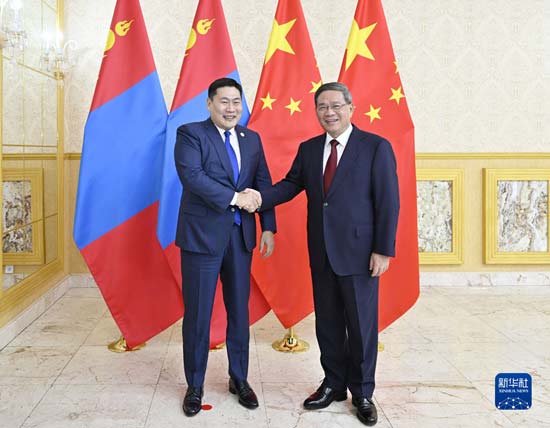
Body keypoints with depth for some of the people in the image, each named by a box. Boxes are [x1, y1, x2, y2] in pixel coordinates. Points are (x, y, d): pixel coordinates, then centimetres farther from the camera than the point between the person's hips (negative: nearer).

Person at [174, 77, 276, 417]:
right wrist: (235, 197, -19)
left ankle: (239, 379, 28)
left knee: (240, 311, 12)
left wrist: (269, 227, 2)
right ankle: (195, 385, 21)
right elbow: (192, 176, -18)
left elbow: (264, 184, 11)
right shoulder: (190, 133, -4)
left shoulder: (252, 139, 12)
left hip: (240, 236, 5)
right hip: (202, 235, -4)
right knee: (198, 314, 5)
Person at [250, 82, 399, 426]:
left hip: (359, 253, -4)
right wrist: (260, 198, -15)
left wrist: (383, 250, -14)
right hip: (322, 253, 5)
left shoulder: (376, 147, -7)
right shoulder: (308, 149, 8)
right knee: (327, 323, 14)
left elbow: (388, 202, -10)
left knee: (361, 325, 6)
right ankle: (334, 384, 30)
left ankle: (363, 393, 24)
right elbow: (291, 184, 5)